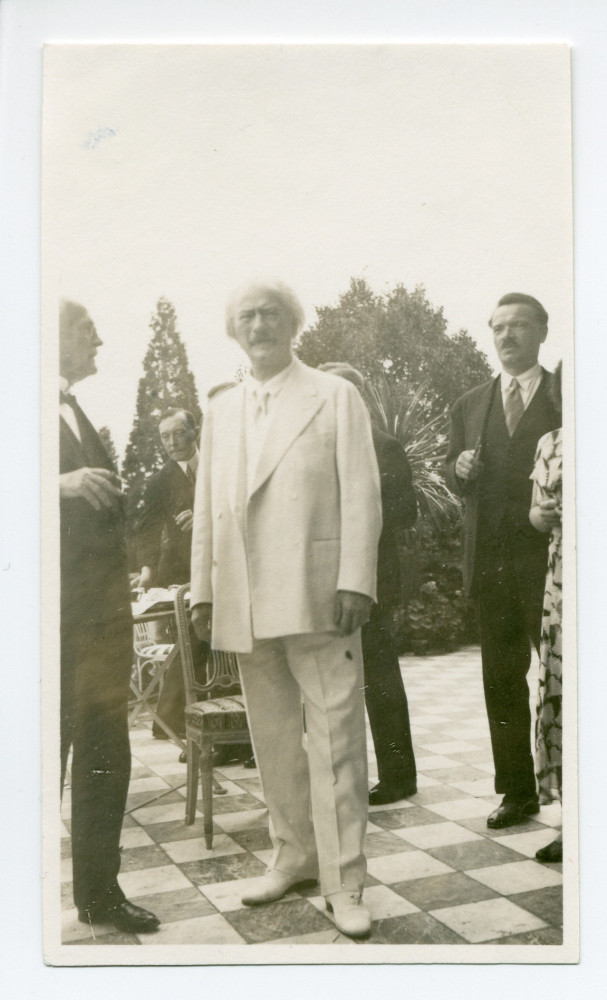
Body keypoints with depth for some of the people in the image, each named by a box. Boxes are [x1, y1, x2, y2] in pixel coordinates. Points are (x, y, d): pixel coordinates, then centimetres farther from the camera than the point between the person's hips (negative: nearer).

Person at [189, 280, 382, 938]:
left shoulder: (335, 396, 4)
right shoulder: (221, 409, 17)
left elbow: (360, 494, -3)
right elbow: (207, 505, 17)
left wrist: (355, 581, -13)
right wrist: (202, 588, 11)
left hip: (316, 594, -4)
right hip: (245, 601, 5)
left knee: (335, 740, -4)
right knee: (273, 741, 13)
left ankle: (342, 881, 6)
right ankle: (294, 855, 28)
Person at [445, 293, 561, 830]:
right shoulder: (470, 406, 14)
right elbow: (455, 478, 18)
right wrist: (460, 468, -3)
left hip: (550, 561, -4)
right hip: (491, 562, 4)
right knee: (501, 680, 10)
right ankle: (517, 791, 23)